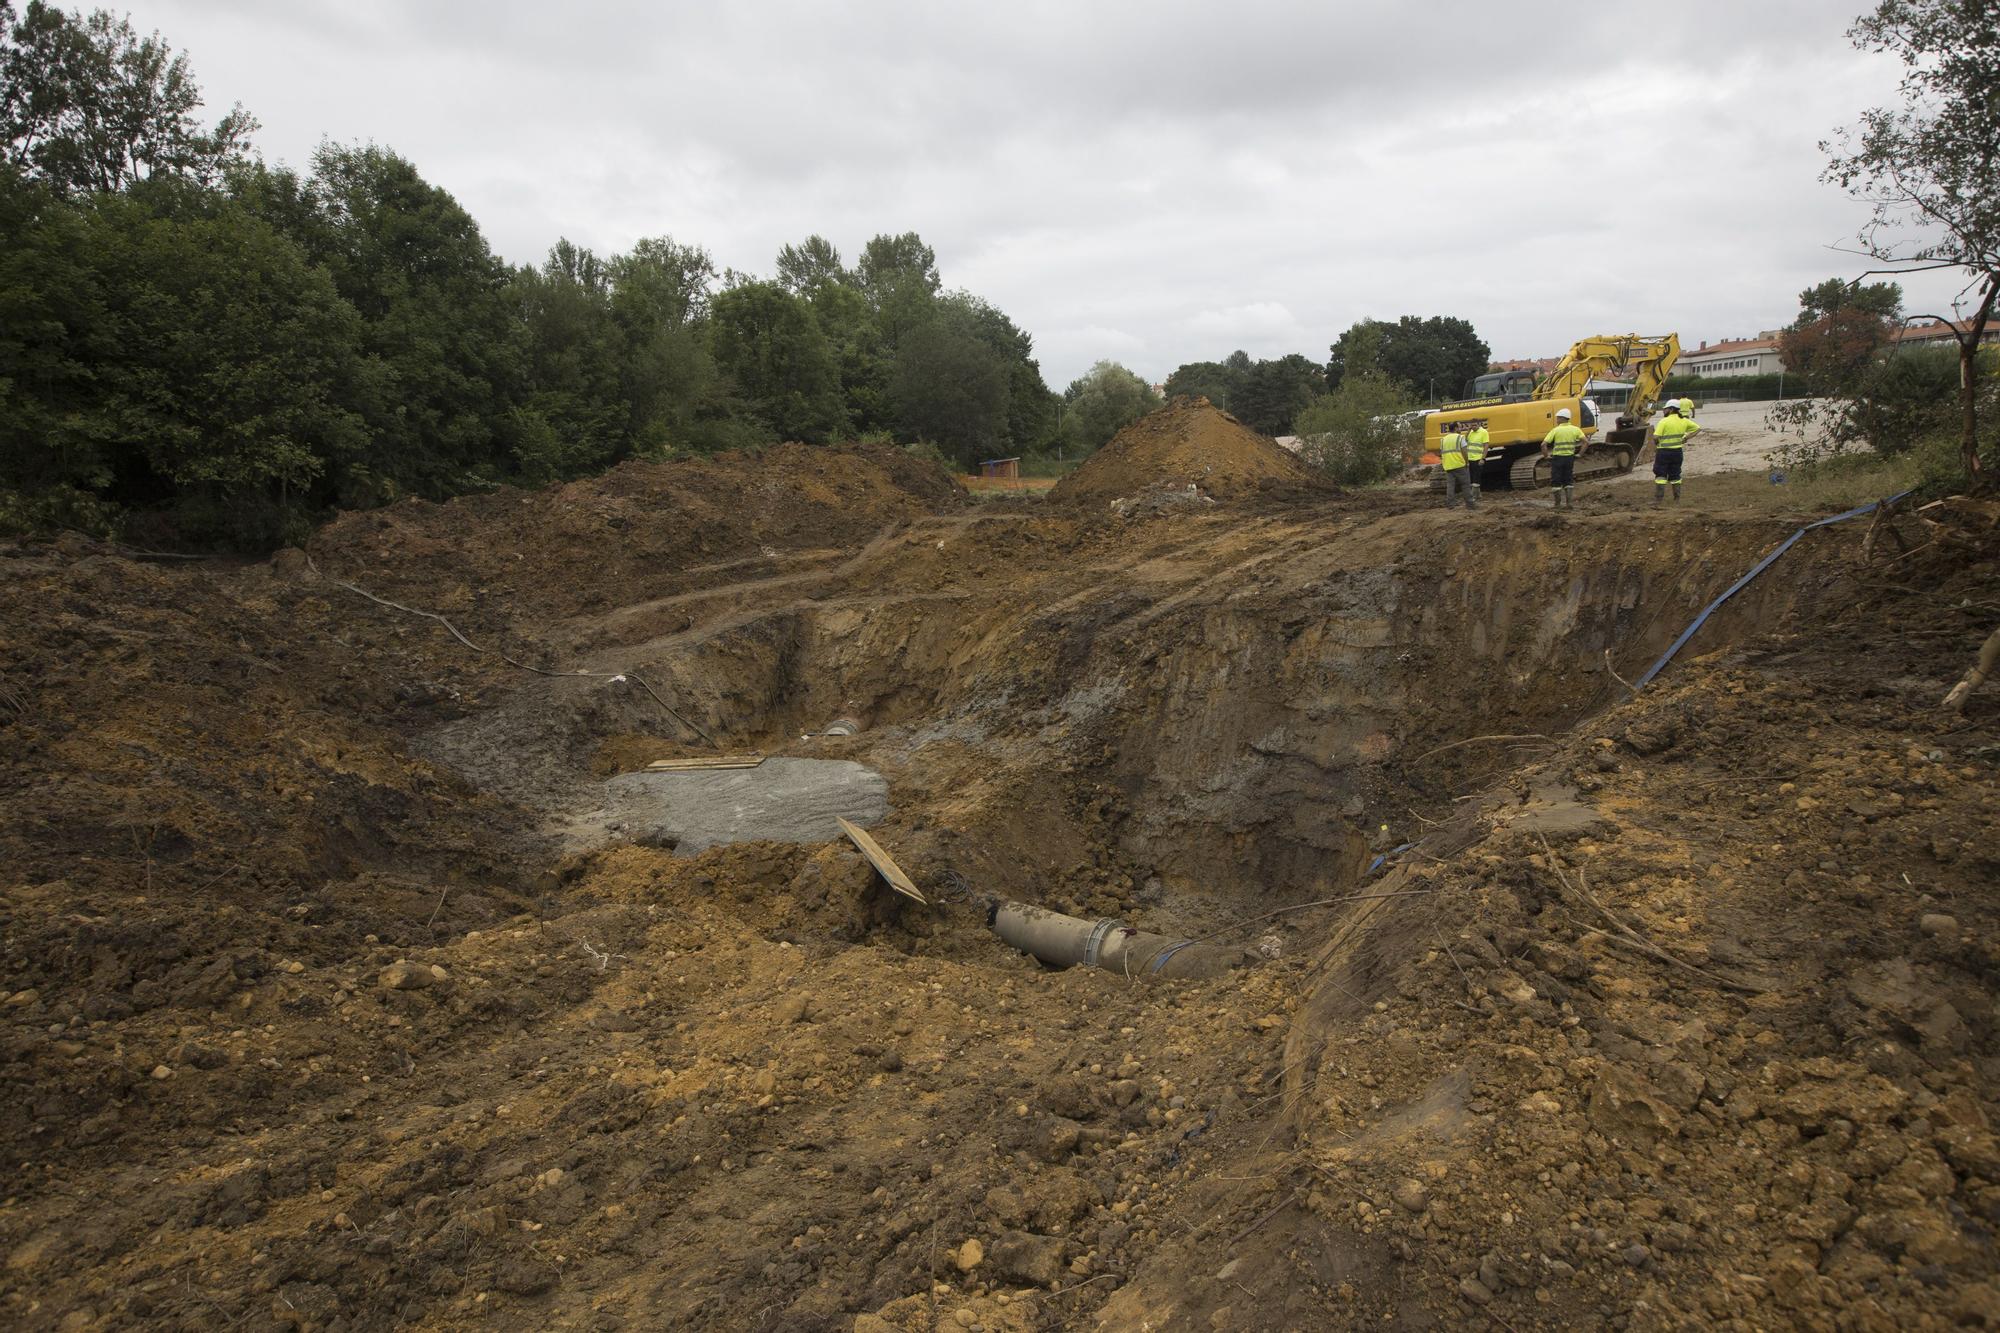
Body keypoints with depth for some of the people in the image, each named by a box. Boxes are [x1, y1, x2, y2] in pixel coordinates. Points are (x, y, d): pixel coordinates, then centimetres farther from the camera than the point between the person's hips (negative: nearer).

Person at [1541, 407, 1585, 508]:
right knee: (1568, 481, 16)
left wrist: (1546, 456, -4)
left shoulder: (1555, 430, -8)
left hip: (1557, 458, -4)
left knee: (1556, 481, 6)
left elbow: (1544, 444, -16)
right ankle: (1569, 501, 12)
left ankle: (1558, 503, 8)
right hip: (1570, 457, 4)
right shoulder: (1575, 430, 2)